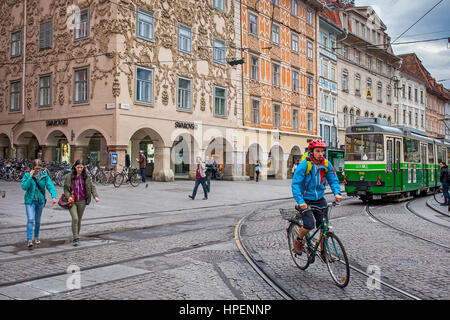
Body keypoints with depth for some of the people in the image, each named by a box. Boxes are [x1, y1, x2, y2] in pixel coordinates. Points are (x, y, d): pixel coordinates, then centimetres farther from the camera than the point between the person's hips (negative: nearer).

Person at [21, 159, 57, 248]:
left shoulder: (44, 176, -2)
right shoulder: (27, 175, -5)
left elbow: (50, 186, -12)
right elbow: (24, 187, -14)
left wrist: (53, 196, -27)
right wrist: (30, 177, -22)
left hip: (40, 201, 2)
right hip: (30, 201, -2)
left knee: (38, 220, 15)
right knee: (30, 220, -14)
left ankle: (36, 237, 34)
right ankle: (29, 240, -13)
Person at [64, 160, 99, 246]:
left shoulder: (86, 176, 3)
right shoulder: (69, 176, 0)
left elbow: (92, 186, 2)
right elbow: (65, 188, 4)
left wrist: (95, 196, -13)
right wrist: (68, 196, -13)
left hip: (82, 201, 2)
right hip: (72, 201, -2)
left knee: (79, 220, 11)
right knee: (75, 219, -14)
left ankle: (77, 235, 29)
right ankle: (76, 238, -9)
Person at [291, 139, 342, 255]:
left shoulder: (326, 164, -3)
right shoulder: (304, 165, -18)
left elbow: (333, 180, 3)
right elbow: (295, 184, -21)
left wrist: (337, 193, -17)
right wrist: (300, 201, -32)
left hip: (320, 200, 5)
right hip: (306, 200, -4)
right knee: (309, 225, -18)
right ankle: (298, 241, 12)